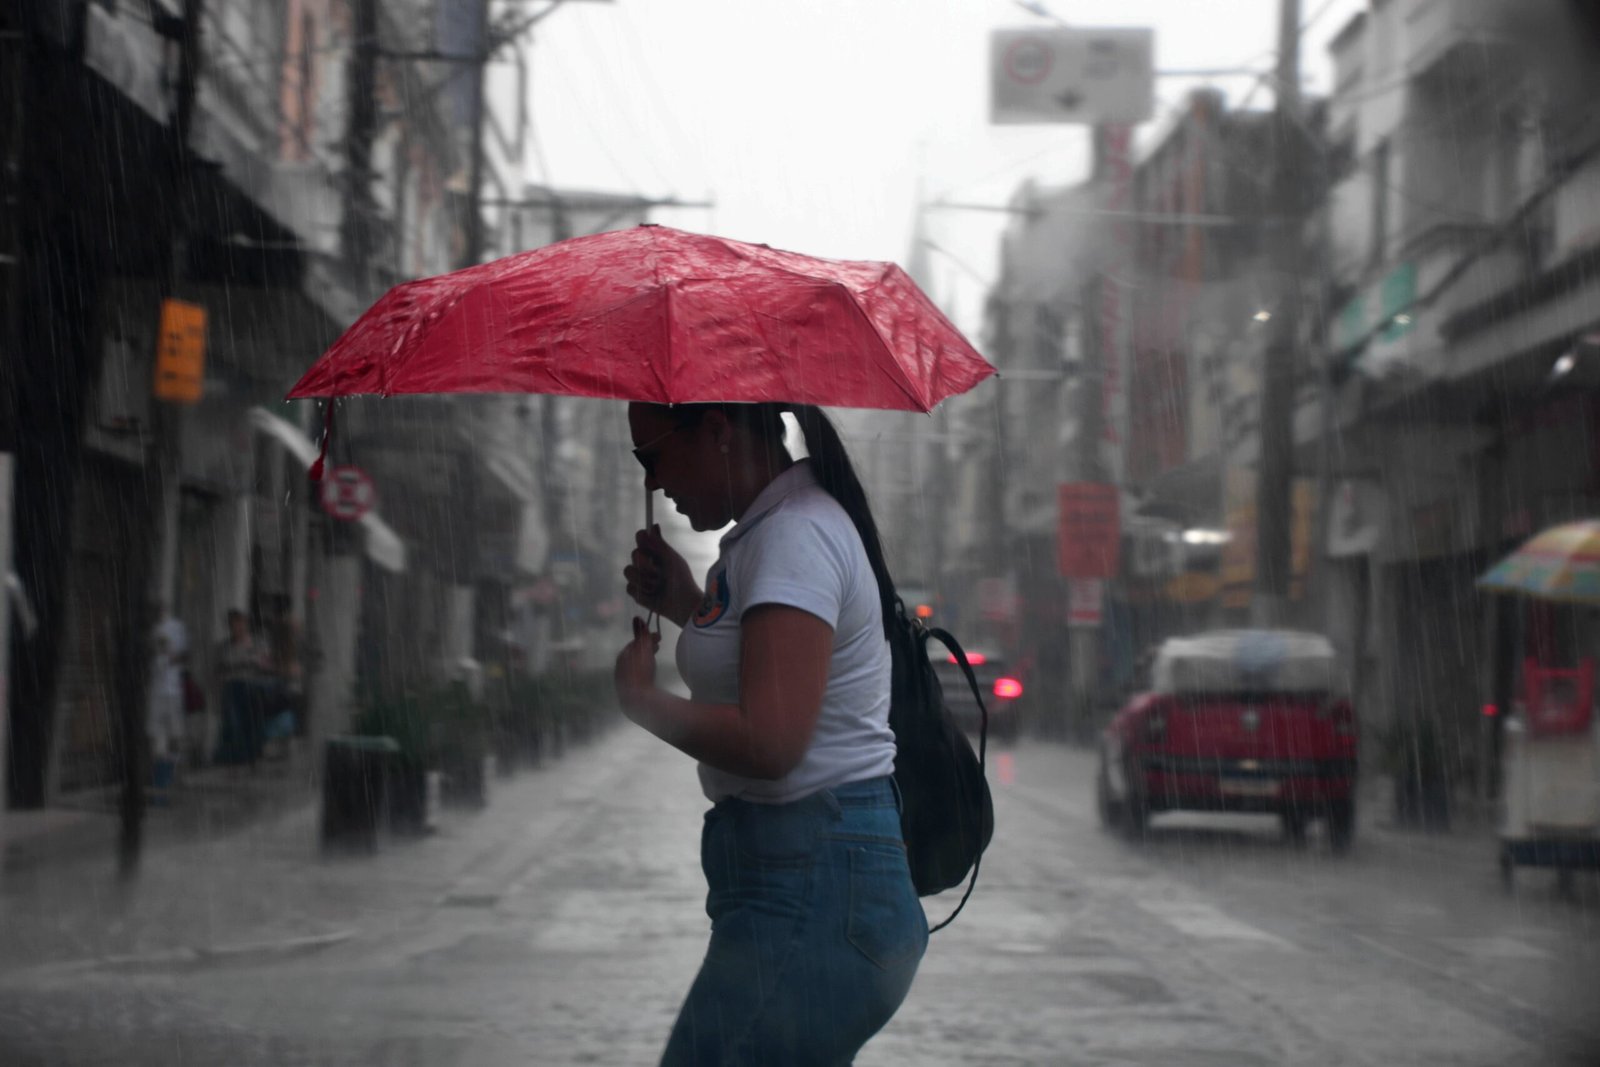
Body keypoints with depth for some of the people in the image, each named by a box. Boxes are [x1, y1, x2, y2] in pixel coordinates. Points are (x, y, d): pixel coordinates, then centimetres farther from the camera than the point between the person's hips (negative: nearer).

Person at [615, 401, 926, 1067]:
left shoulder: (794, 537, -16)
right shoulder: (776, 525, 15)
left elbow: (767, 742, -26)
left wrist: (640, 698, -11)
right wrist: (687, 605, 15)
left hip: (809, 893, -11)